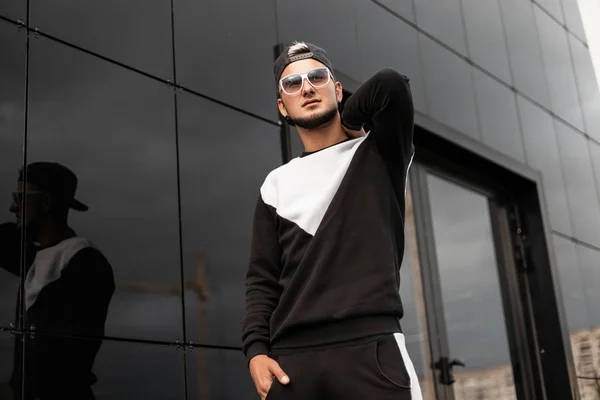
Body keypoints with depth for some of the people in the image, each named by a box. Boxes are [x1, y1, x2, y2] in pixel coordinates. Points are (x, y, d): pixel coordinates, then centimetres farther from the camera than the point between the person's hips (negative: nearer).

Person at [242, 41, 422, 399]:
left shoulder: (379, 153, 10)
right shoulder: (276, 186, 17)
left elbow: (391, 85, -10)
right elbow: (263, 279, 13)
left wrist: (345, 121, 8)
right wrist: (256, 349, -2)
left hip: (371, 350, -2)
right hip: (290, 359, 3)